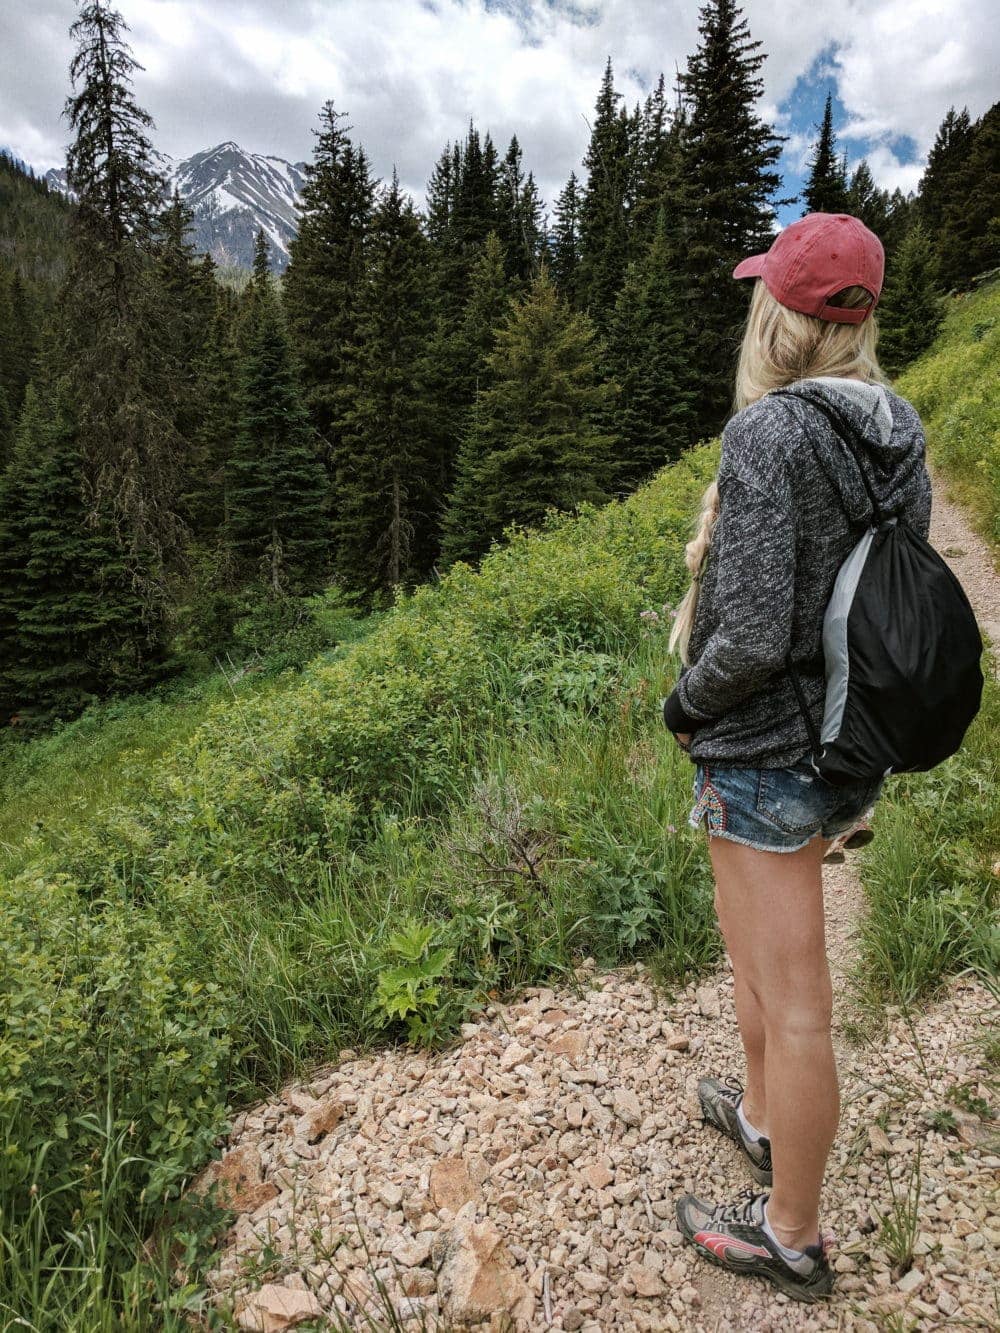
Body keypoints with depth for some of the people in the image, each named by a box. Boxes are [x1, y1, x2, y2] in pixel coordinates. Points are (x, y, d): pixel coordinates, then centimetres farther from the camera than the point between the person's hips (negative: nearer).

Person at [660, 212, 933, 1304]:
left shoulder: (768, 433, -21)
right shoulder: (899, 433, 4)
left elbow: (753, 636, -26)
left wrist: (681, 705, -7)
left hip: (766, 753, -8)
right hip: (852, 745, 9)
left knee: (791, 1000, 8)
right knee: (762, 945, 28)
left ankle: (791, 1240, 32)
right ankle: (762, 1116, 52)